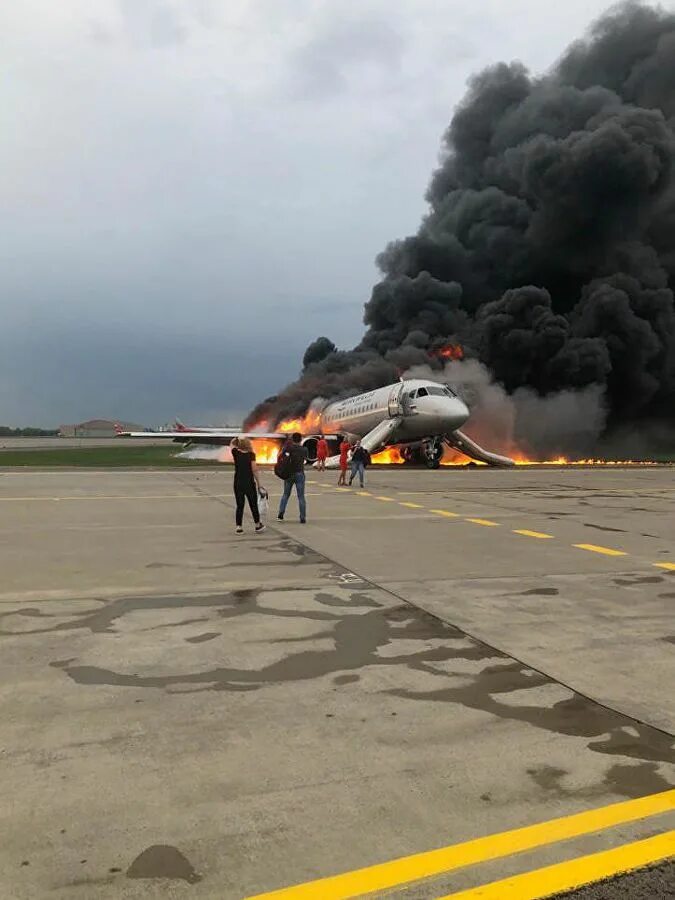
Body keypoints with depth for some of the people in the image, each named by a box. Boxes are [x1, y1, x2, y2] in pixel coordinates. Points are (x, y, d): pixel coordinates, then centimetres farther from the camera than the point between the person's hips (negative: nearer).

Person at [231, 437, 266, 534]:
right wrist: (259, 485, -7)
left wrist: (237, 439, 9)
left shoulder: (236, 453, 0)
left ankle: (238, 527, 5)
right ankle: (258, 526, 21)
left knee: (240, 506, 9)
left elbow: (232, 444, 23)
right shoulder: (251, 455, -8)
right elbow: (254, 470, -12)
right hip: (249, 483, -3)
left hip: (238, 484, 3)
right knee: (253, 505, 10)